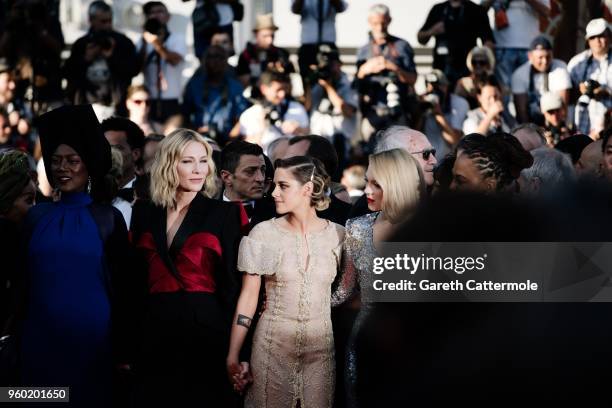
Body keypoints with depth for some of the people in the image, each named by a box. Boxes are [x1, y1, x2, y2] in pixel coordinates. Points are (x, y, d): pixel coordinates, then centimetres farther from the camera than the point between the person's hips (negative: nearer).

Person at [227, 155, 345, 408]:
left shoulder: (338, 235, -1)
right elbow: (248, 298, -1)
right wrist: (232, 357, -5)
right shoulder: (263, 233, -3)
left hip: (321, 345, 1)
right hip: (273, 344, -1)